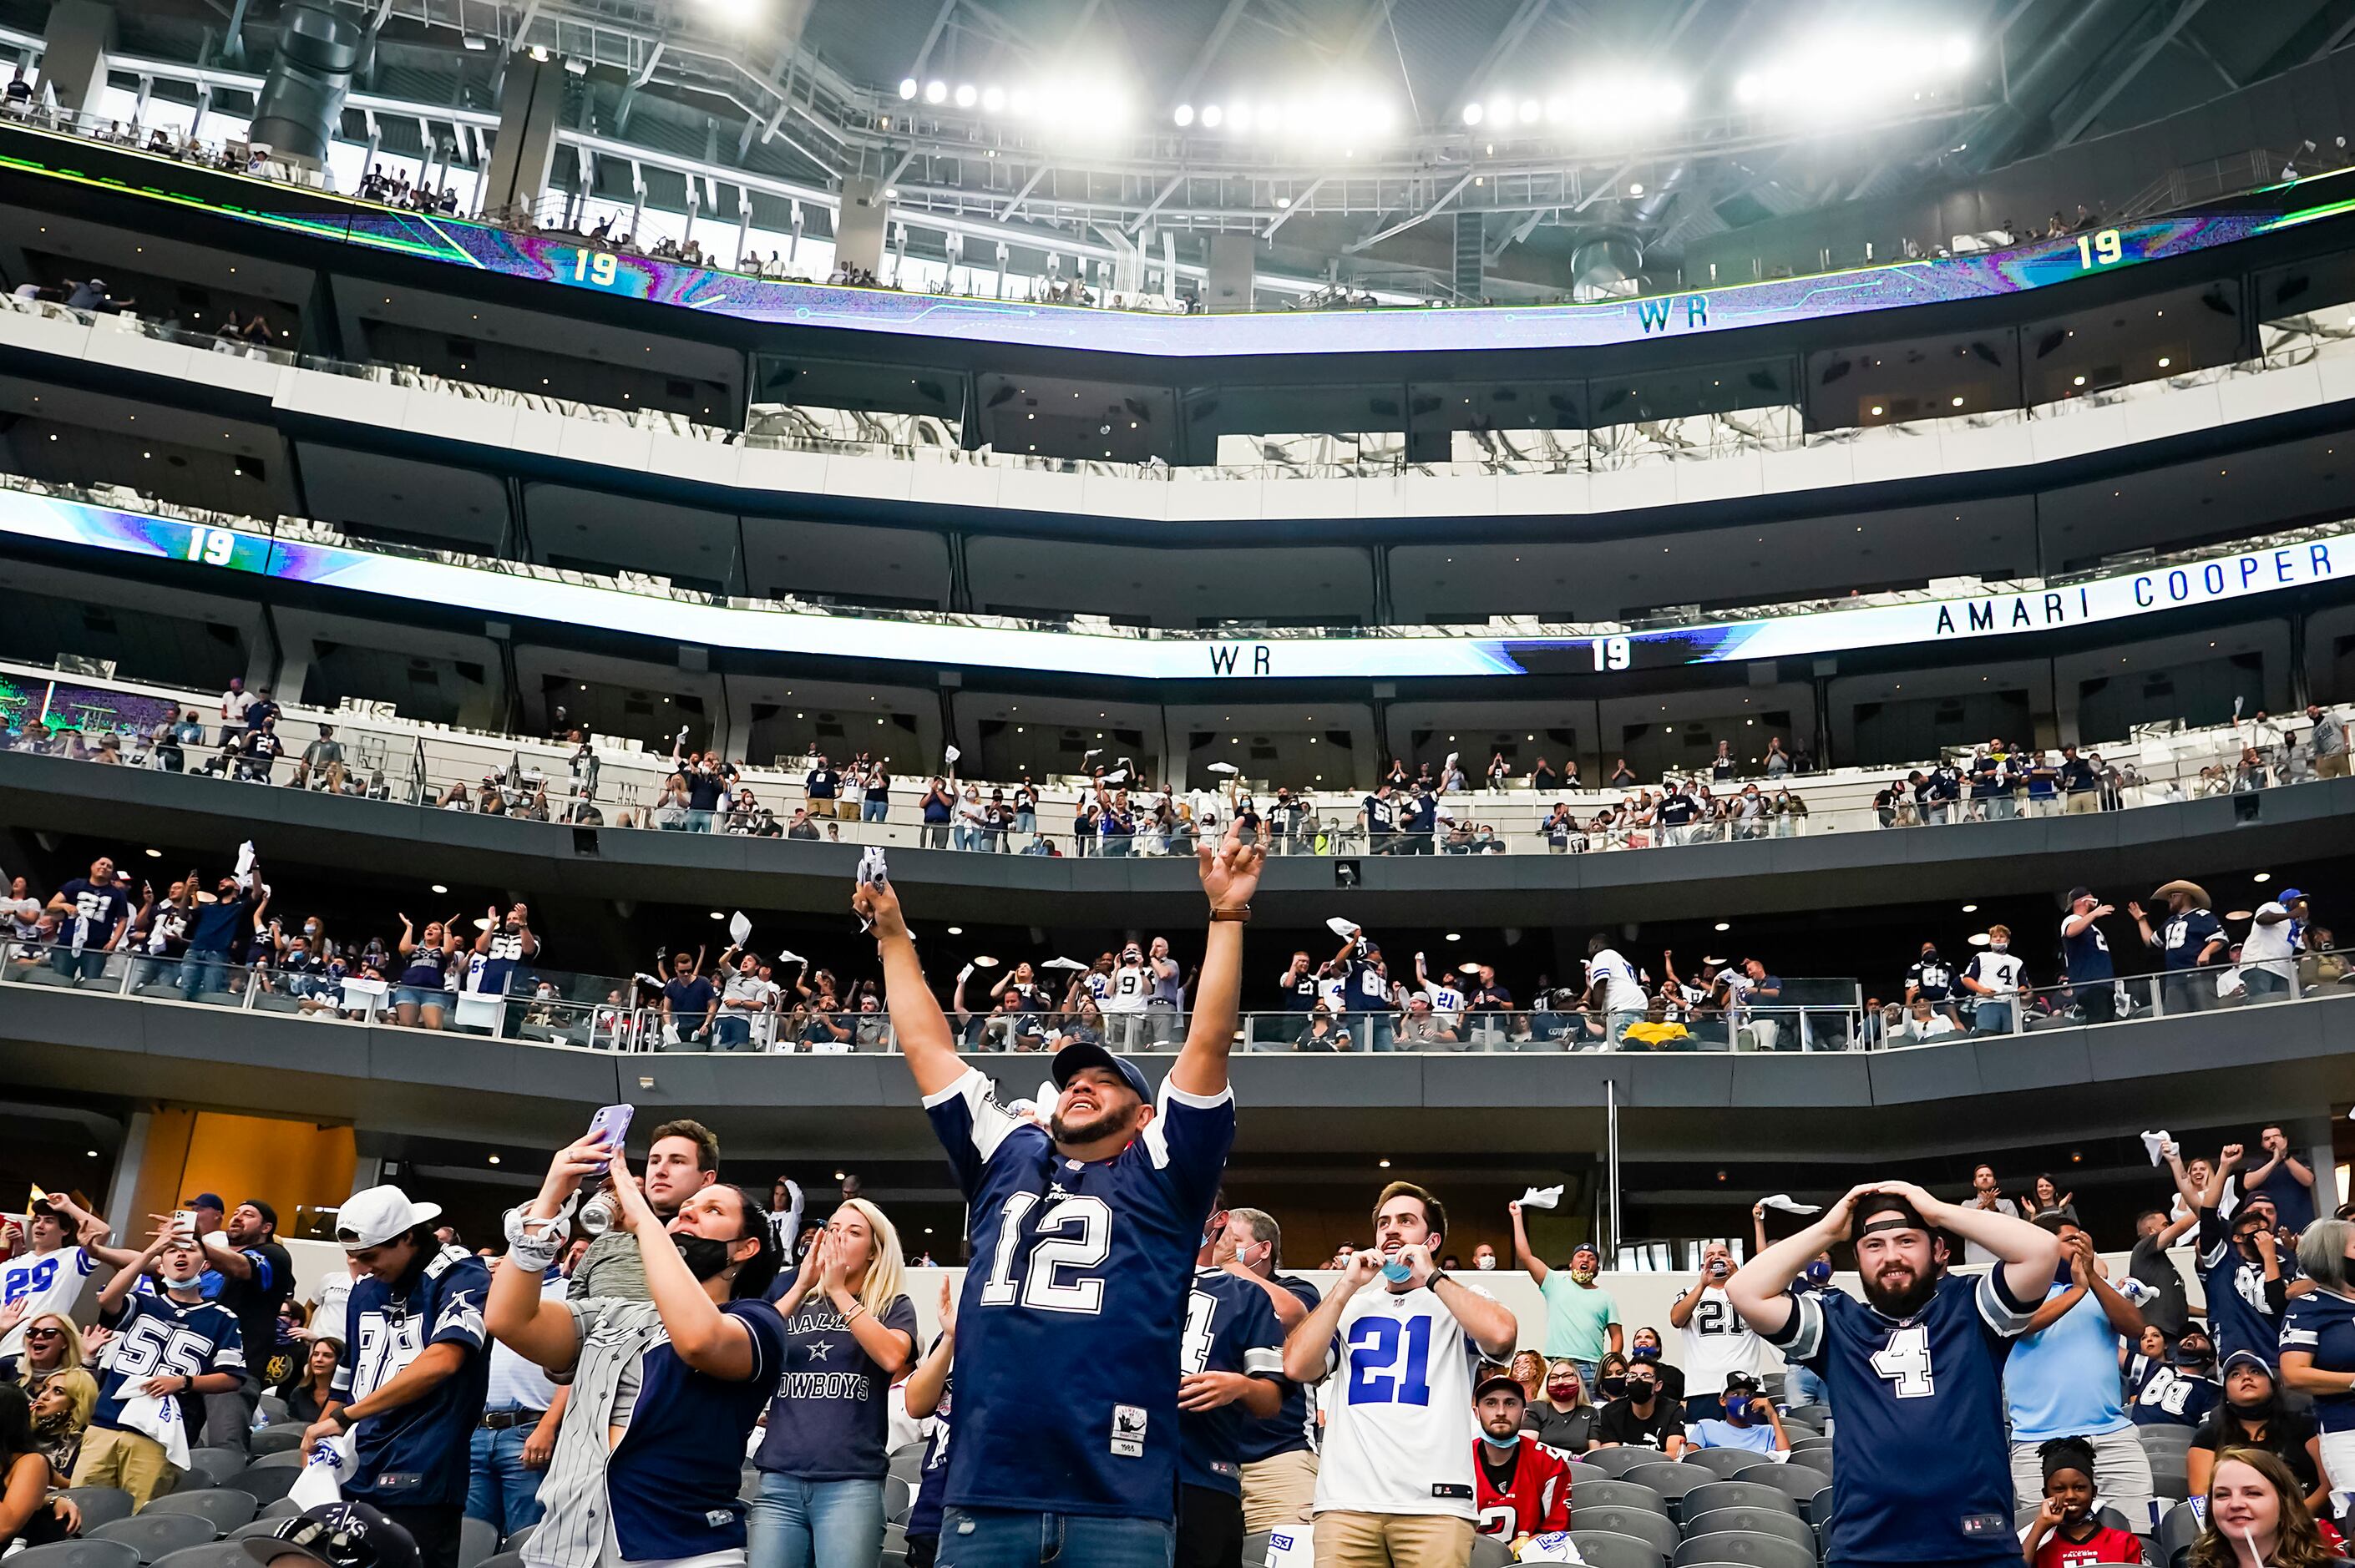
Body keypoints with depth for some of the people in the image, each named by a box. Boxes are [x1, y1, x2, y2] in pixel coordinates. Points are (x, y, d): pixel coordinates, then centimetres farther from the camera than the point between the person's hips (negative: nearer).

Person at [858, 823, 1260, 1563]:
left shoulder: (1159, 1174, 10)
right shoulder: (1007, 1159, 19)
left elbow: (1208, 1042, 1)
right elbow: (926, 1046, 23)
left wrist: (1226, 916, -3)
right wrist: (893, 934, 25)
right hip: (984, 1492, 3)